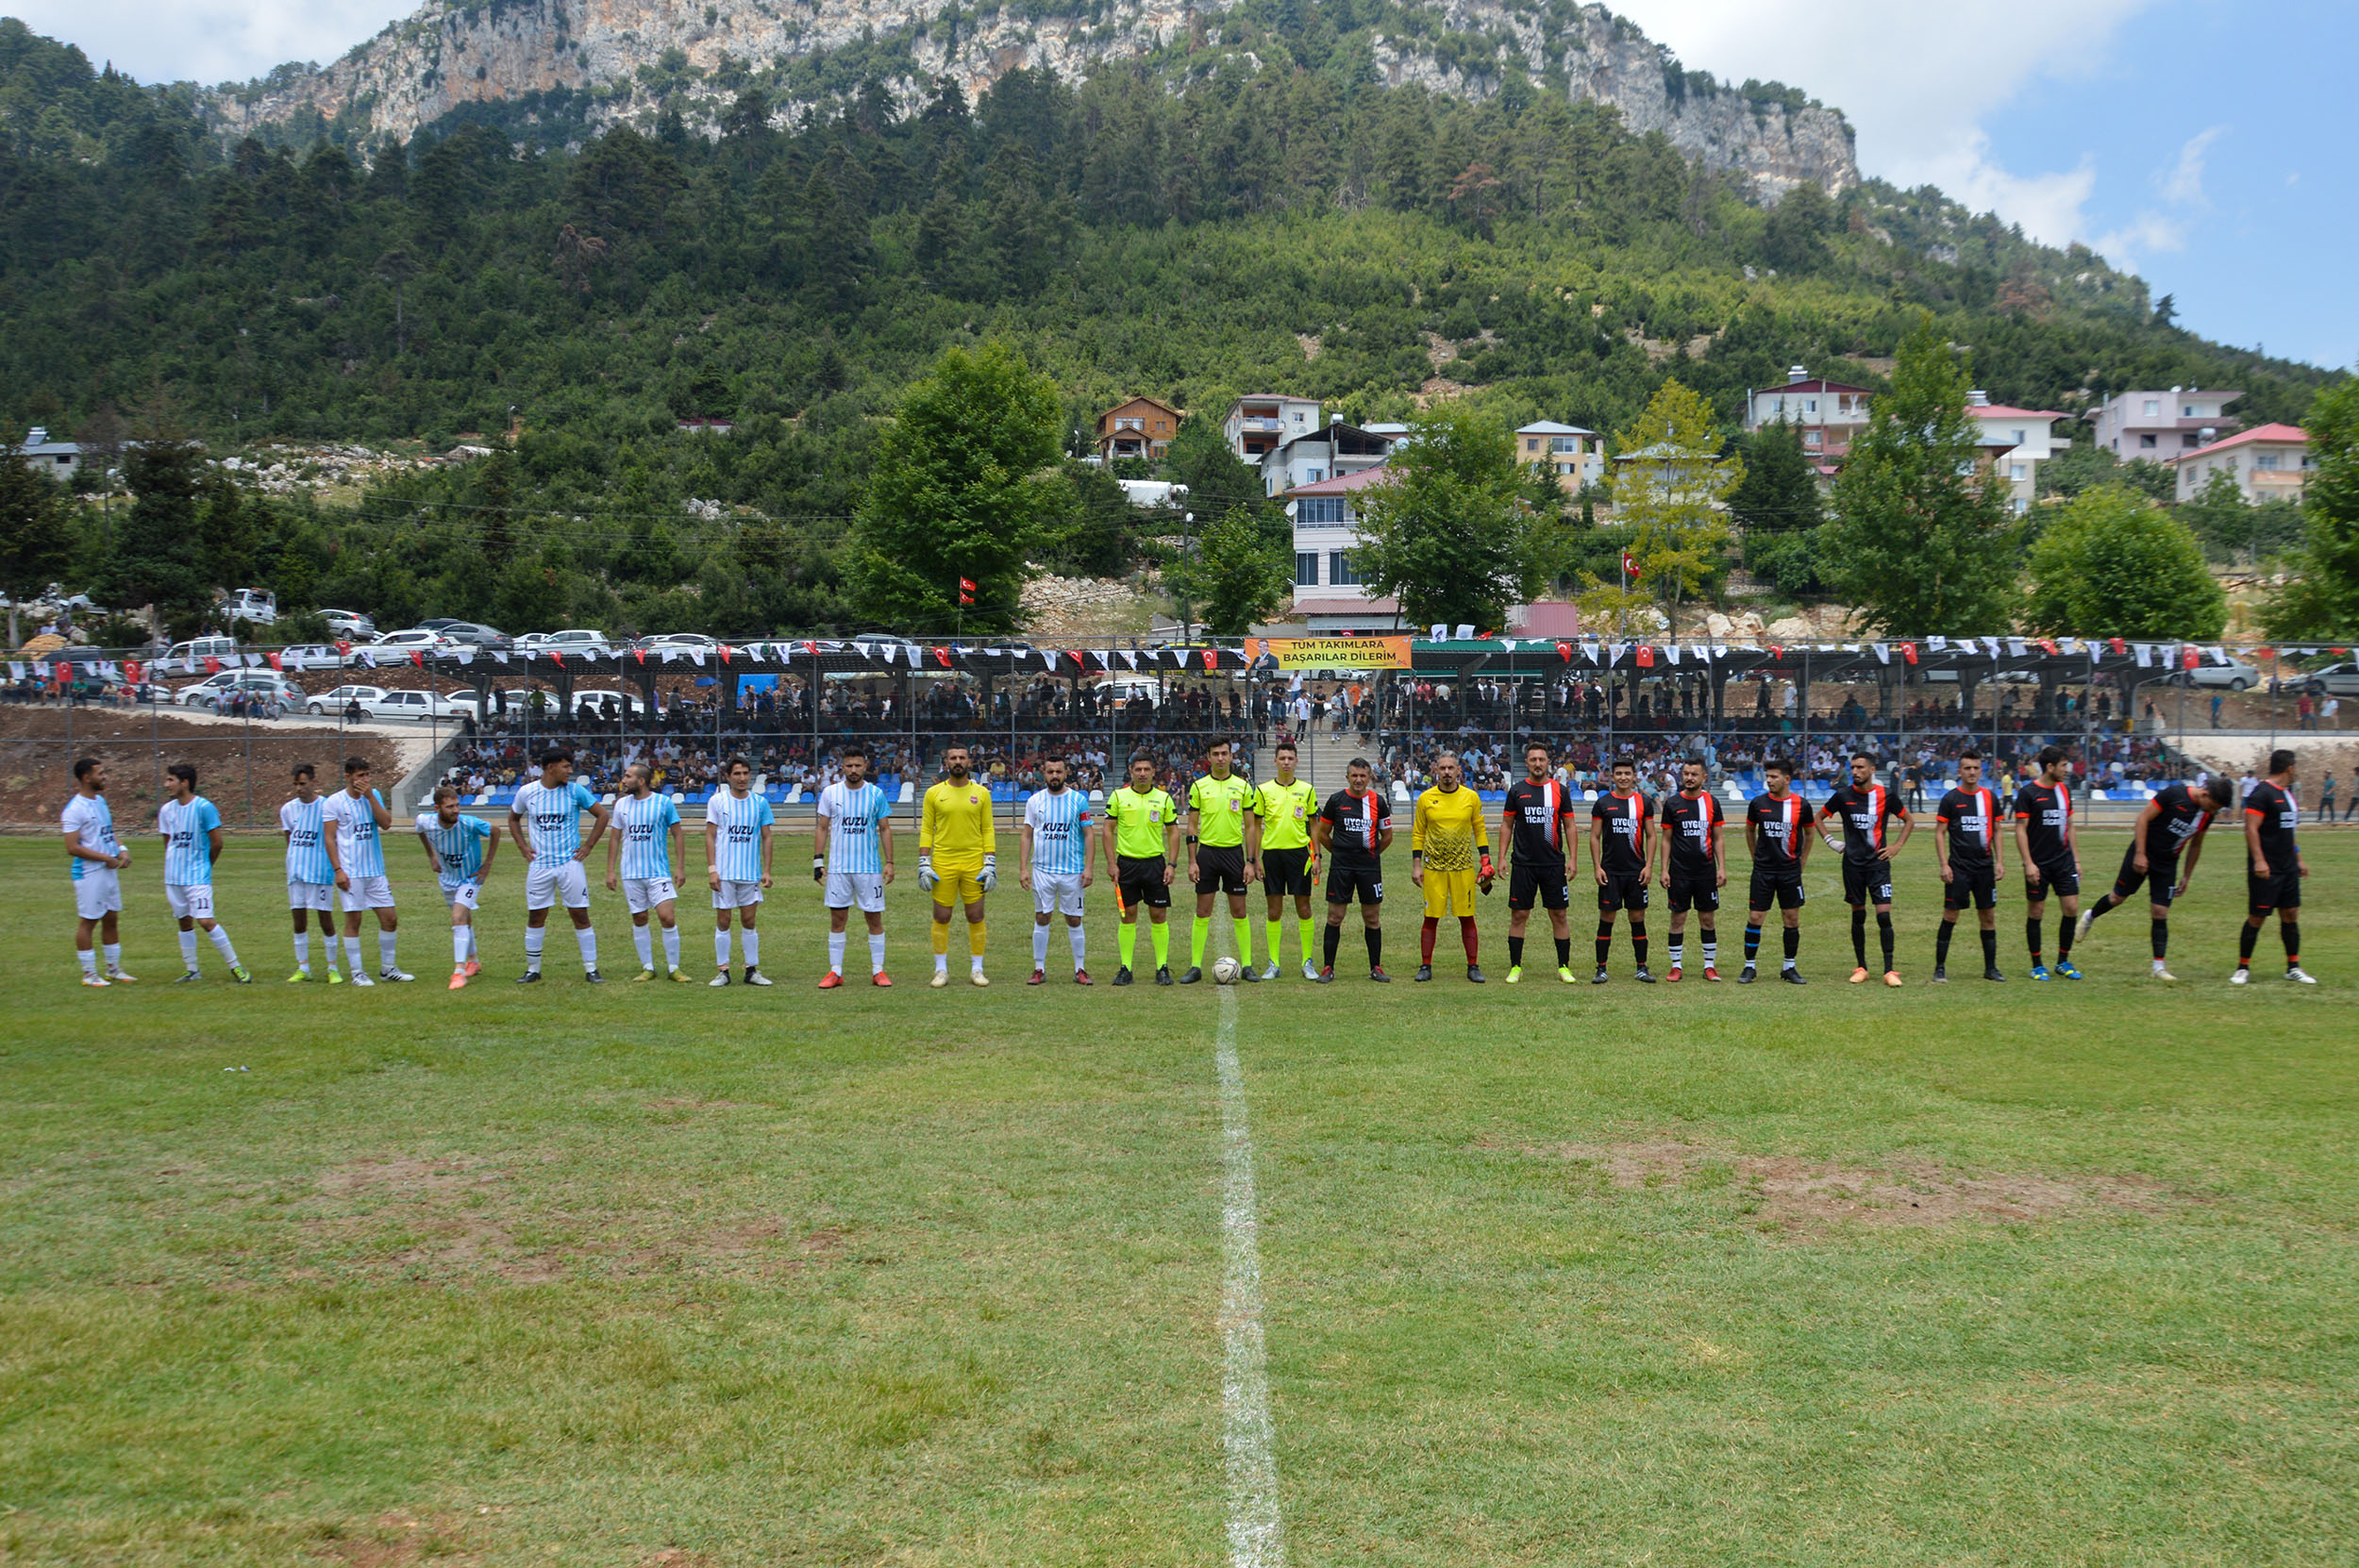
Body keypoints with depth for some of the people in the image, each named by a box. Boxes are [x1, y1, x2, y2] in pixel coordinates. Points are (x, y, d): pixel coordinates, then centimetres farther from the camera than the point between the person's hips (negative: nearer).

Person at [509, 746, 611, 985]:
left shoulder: (575, 790, -4)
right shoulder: (527, 792, 0)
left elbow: (603, 815, 3)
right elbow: (513, 818, 18)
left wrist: (588, 846, -1)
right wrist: (523, 847, 8)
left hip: (570, 863, -1)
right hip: (539, 865, 1)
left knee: (580, 915, -1)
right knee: (535, 917, 5)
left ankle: (591, 969, 5)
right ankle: (533, 970, 17)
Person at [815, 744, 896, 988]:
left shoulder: (876, 794, 2)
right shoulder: (830, 793, 3)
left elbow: (885, 829, 5)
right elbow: (822, 828, 7)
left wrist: (889, 862, -2)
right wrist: (818, 861, -1)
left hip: (870, 867, 0)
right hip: (838, 867, 1)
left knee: (875, 918, 2)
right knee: (837, 918, 3)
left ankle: (878, 971, 10)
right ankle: (835, 972, 9)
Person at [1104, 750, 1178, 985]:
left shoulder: (1164, 798, 3)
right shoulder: (1118, 796, 2)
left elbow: (1173, 832, 7)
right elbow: (1108, 830, 4)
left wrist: (1172, 864, -2)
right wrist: (1111, 863, -4)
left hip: (1155, 862, 0)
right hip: (1126, 863, 0)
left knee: (1159, 915, 0)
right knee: (1128, 915, 2)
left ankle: (1162, 968, 7)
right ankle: (1125, 969, 8)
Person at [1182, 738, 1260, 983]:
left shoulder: (1243, 786, 3)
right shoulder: (1199, 786, 2)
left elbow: (1251, 827, 5)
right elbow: (1192, 826, 4)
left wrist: (1250, 862, -1)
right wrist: (1192, 861, -3)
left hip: (1234, 852, 0)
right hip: (1207, 852, 0)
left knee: (1239, 912, 3)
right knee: (1202, 913, 1)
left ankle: (1247, 965, 10)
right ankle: (1195, 967, 7)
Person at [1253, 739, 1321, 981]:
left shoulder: (1307, 789, 5)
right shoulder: (1263, 790, 3)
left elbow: (1314, 824, 10)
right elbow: (1256, 826, 7)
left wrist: (1316, 856, 3)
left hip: (1299, 852, 0)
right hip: (1272, 852, 0)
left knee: (1303, 909, 1)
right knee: (1274, 911, 3)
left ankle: (1307, 963, 9)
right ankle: (1273, 964, 10)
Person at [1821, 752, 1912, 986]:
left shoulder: (1886, 796, -3)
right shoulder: (1843, 795, -1)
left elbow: (1909, 821, 12)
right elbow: (1819, 817, 14)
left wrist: (1897, 846, 3)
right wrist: (1830, 842, 4)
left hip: (1878, 862, -1)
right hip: (1853, 863, 1)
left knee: (1884, 915, -9)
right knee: (1858, 916, 7)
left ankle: (1889, 970, -6)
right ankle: (1861, 967, 18)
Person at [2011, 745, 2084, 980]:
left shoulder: (2064, 789, 10)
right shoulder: (2028, 792, -7)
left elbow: (2070, 826, 17)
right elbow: (2020, 829, -8)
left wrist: (2076, 859, 14)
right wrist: (2028, 863, -14)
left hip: (2063, 860, 5)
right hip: (2038, 863, -5)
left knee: (2072, 908, -1)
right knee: (2035, 912, 1)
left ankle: (2063, 962, 15)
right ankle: (2037, 965, 13)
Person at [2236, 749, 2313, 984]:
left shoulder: (2287, 792, 16)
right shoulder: (2262, 793, -13)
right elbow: (2251, 829, -19)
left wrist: (2298, 858, 25)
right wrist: (2258, 860, -25)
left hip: (2288, 868, 9)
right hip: (2266, 869, -9)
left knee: (2291, 914, 9)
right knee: (2257, 918, -3)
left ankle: (2293, 967, 17)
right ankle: (2243, 968, 6)